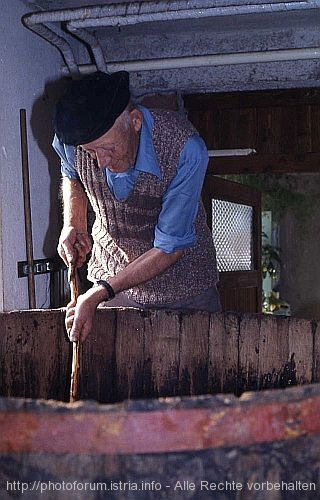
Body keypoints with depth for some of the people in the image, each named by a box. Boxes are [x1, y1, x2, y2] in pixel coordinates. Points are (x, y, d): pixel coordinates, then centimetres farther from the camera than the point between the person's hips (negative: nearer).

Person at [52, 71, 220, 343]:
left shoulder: (184, 148, -32)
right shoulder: (70, 139, -20)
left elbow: (171, 248, -27)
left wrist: (98, 294, -30)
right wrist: (73, 225, -9)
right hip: (112, 276, 3)